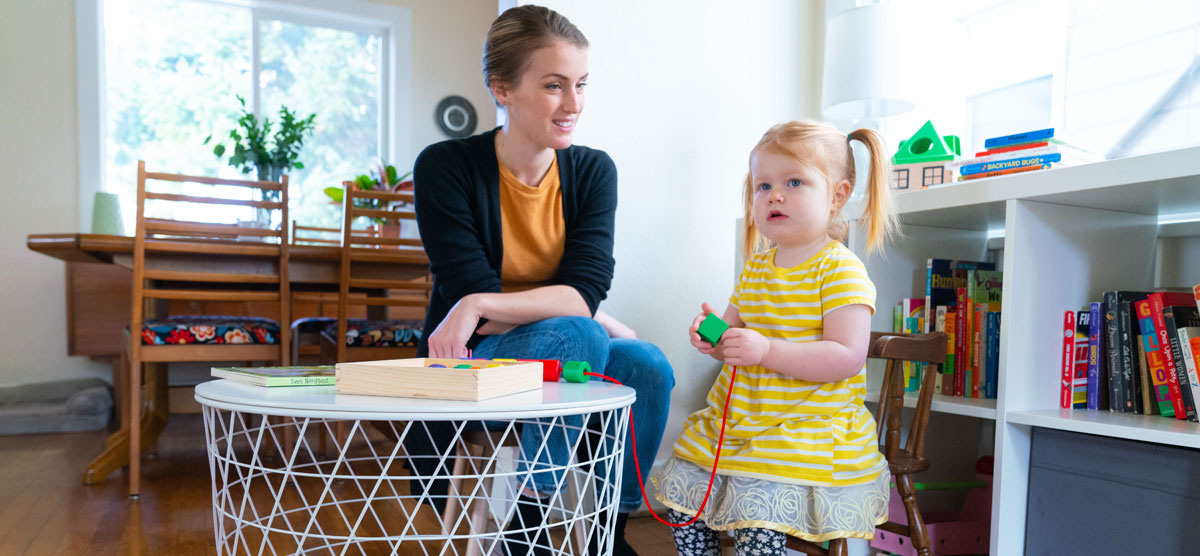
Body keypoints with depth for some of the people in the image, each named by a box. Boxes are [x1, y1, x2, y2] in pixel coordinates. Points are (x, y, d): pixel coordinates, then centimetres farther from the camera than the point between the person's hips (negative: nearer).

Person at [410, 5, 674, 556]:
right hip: (469, 367, -3)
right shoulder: (446, 166, -11)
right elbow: (469, 292, -17)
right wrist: (594, 321, -17)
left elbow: (585, 291, -14)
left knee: (648, 366, -25)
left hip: (557, 362, 4)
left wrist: (482, 305, -27)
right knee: (577, 332, -31)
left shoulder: (593, 170, -2)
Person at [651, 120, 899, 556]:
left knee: (759, 515, -22)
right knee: (681, 487, 6)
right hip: (737, 419, 8)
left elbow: (847, 357, -22)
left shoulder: (841, 271, -13)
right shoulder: (756, 266, 10)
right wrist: (715, 337, -6)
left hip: (806, 428, -7)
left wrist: (767, 350, -30)